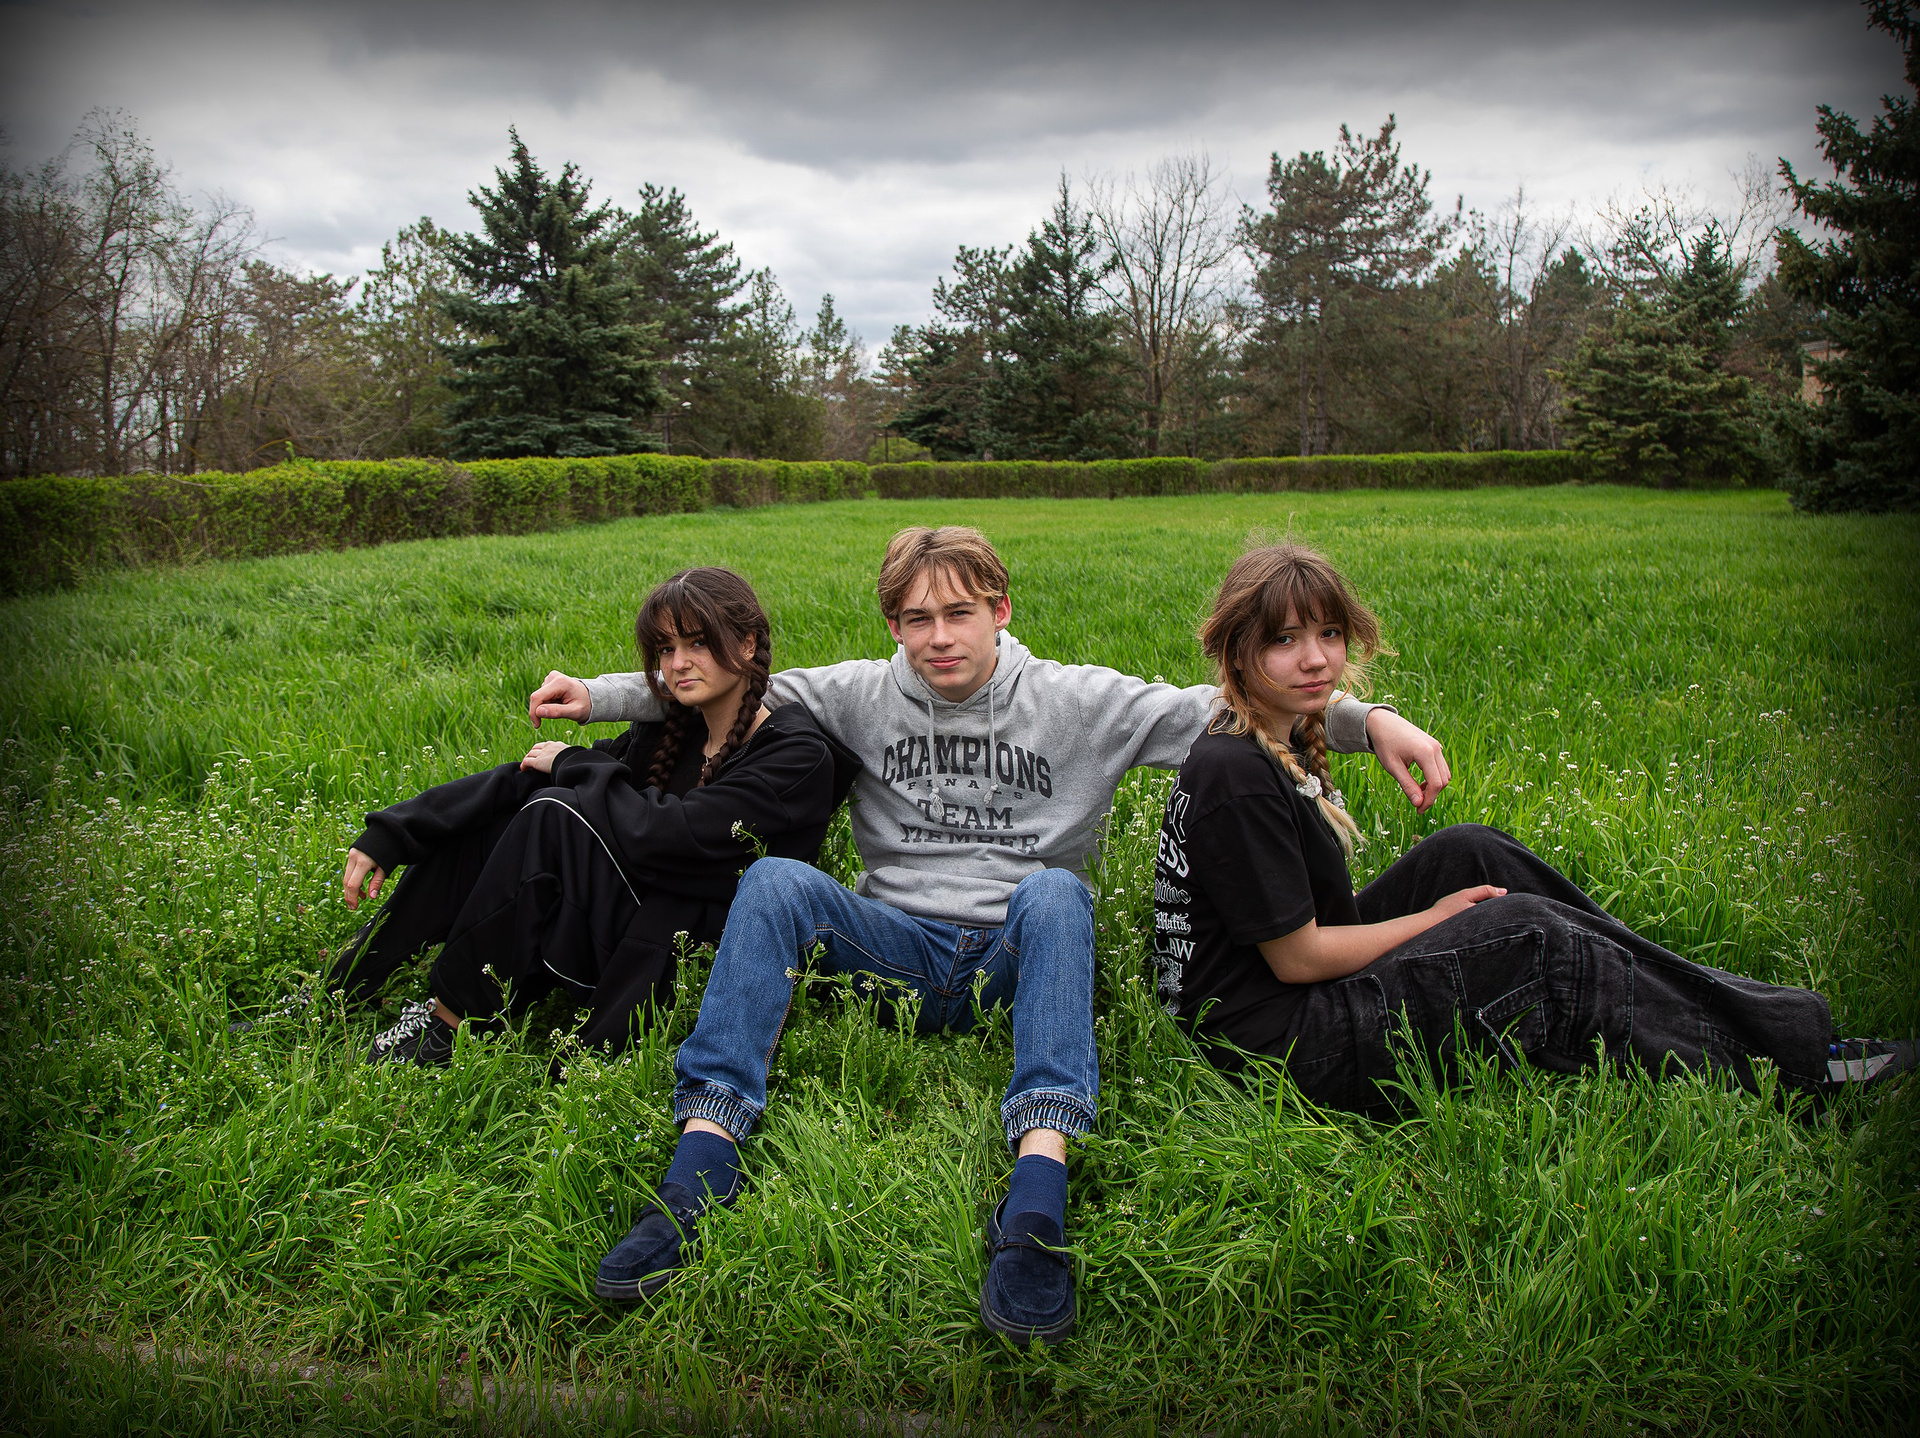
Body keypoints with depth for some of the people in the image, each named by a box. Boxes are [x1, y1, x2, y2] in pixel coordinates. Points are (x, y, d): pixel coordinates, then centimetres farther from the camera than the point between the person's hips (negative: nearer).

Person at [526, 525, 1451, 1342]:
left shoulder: (1076, 701, 4)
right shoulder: (863, 696, 9)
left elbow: (1220, 711, -1)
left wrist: (1369, 721, -11)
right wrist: (596, 696, 1)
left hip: (1016, 954, -1)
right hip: (897, 950, 2)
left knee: (1054, 892, -35)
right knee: (776, 882, -24)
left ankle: (1039, 1181, -50)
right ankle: (703, 1153, -34)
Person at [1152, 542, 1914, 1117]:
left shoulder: (1286, 738, 7)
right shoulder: (1235, 776, -24)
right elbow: (1297, 957, -20)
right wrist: (1432, 920, -7)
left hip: (1314, 989, 10)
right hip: (1273, 1042, -9)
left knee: (1467, 852, 4)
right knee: (1527, 935, -13)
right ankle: (1788, 1054, 4)